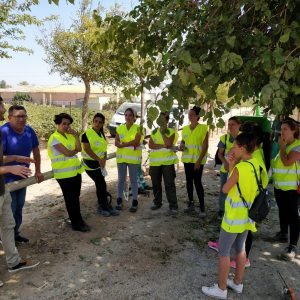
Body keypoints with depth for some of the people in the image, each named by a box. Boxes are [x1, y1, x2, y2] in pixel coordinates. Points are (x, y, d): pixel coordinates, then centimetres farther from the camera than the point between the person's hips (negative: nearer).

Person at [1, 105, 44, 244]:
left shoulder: (29, 131, -4)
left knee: (19, 208, 18)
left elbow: (36, 151, 8)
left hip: (22, 177, 6)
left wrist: (38, 171, 11)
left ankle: (15, 233, 36)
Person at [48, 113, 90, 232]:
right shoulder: (55, 137, -12)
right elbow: (68, 153, -18)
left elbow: (79, 148, 0)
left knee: (75, 197, 14)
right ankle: (77, 223, 12)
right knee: (71, 199, 2)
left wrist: (76, 135, -8)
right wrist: (75, 150, 1)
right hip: (64, 173, -7)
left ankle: (77, 220, 26)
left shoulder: (70, 135, 12)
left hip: (75, 171, 7)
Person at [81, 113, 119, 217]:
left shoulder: (102, 135, 10)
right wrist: (99, 160, -20)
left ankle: (102, 207, 19)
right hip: (90, 164, -7)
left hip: (99, 163, 7)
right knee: (101, 184, -6)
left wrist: (104, 160, -5)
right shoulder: (86, 134, -12)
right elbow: (87, 150, -19)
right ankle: (105, 206, 8)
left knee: (100, 185, 9)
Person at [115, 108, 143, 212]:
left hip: (133, 157, -3)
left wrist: (123, 144, -12)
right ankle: (119, 201, 20)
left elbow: (136, 141, -16)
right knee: (121, 179, 9)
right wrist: (130, 144, -17)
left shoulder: (138, 128, -3)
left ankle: (134, 202, 13)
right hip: (121, 157, 3)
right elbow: (116, 142, -1)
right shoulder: (120, 128, 7)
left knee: (133, 180, 5)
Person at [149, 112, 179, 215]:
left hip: (168, 161, -4)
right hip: (155, 162, 4)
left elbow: (168, 143, -18)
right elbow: (150, 145, -6)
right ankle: (157, 202, 29)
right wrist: (163, 146, -15)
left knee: (169, 184, -5)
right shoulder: (154, 132, 9)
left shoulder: (171, 132, 0)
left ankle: (173, 206, 0)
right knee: (156, 183, 13)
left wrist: (162, 132, -13)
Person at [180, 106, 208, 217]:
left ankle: (202, 207, 0)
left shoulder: (203, 128, -7)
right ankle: (191, 204, 23)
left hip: (198, 160, -6)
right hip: (187, 159, 6)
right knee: (189, 181, 11)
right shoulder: (185, 128, 10)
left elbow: (205, 146, -11)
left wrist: (199, 160, -18)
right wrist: (181, 146, -4)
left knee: (197, 182, -8)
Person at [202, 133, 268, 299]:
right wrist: (232, 165, -2)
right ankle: (238, 283, 35)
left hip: (234, 217, -8)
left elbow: (225, 189, -12)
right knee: (240, 249, 21)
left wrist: (231, 166, -4)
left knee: (223, 251, 6)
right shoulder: (255, 164, 0)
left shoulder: (240, 168, -25)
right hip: (247, 216, 8)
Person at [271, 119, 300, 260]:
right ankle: (283, 234, 38)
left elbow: (287, 162, -25)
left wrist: (282, 147, -14)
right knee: (282, 211, 21)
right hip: (279, 186, 8)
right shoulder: (282, 145, 11)